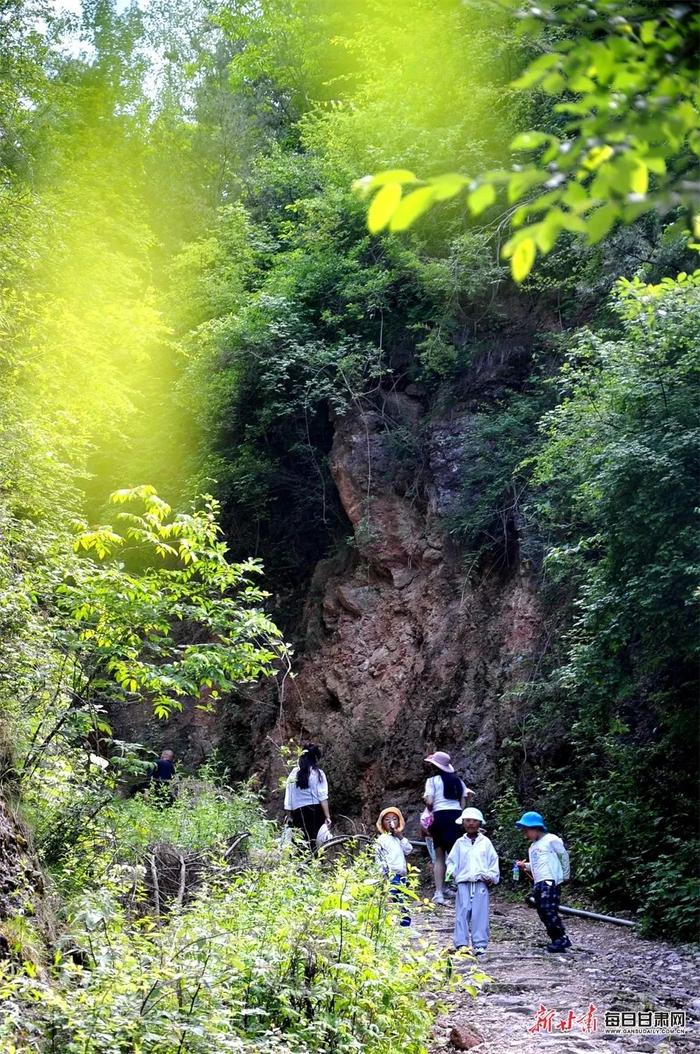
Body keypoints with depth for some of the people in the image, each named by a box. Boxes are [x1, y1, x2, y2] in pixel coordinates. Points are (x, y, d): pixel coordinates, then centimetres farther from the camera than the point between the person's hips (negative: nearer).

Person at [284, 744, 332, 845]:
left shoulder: (293, 774, 9)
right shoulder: (318, 773, 0)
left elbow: (288, 799, 10)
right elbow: (323, 797, -5)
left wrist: (290, 817, 16)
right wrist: (327, 816, -6)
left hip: (298, 813, 3)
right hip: (316, 812, -3)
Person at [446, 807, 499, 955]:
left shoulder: (485, 842, 10)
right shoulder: (460, 843, 12)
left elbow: (493, 860, 11)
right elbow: (452, 860, 12)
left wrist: (492, 876, 1)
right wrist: (450, 871, -5)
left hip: (481, 883, -1)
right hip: (463, 882, 1)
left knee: (480, 914, -6)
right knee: (462, 912, -6)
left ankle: (480, 944, -5)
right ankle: (461, 944, -5)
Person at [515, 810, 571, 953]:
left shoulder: (551, 840, -4)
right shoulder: (533, 846, 22)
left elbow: (564, 857, -2)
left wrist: (564, 875, 0)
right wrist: (525, 866, 9)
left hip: (550, 882, -9)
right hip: (538, 883, 9)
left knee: (549, 911, -16)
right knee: (543, 913, 5)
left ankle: (561, 939, -8)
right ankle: (556, 940, 11)